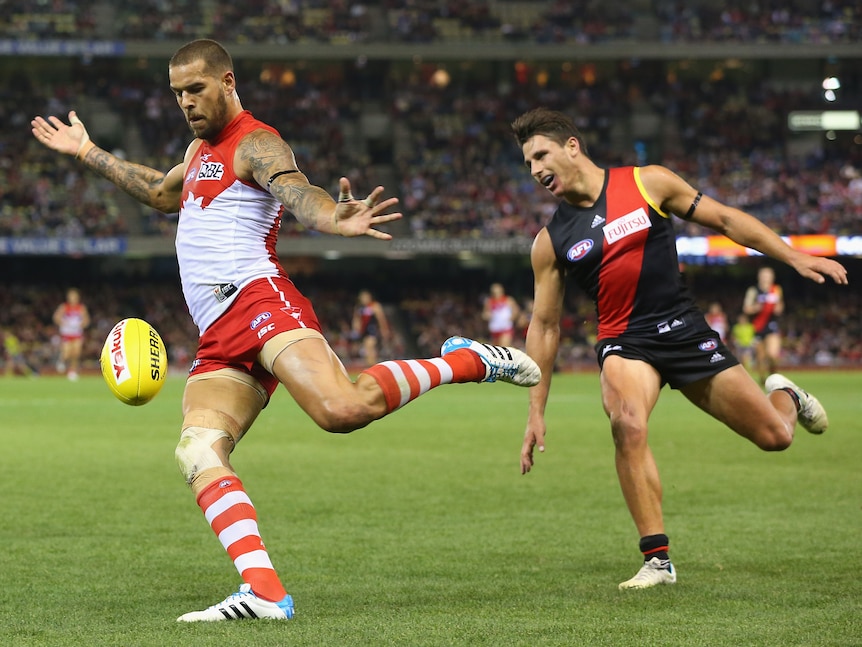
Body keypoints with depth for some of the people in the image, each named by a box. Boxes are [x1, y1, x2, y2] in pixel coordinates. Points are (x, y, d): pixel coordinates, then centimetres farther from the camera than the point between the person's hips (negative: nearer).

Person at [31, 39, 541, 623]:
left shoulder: (255, 143, 2)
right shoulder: (202, 149, 31)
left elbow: (297, 191, -19)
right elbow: (162, 194, 52)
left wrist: (334, 218, -43)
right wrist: (87, 152, 56)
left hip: (257, 298, -8)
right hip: (219, 341, 9)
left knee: (344, 409, -33)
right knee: (198, 453, -17)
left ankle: (465, 361, -8)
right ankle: (265, 592, -29)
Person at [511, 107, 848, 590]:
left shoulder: (648, 184, -2)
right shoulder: (551, 241, 2)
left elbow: (724, 220, 5)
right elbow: (545, 326, 7)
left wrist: (794, 257, -2)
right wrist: (537, 411, 4)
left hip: (686, 330, 0)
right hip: (625, 343, 0)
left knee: (775, 436, 1)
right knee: (628, 426, -33)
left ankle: (784, 396, 41)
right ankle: (658, 559, -23)